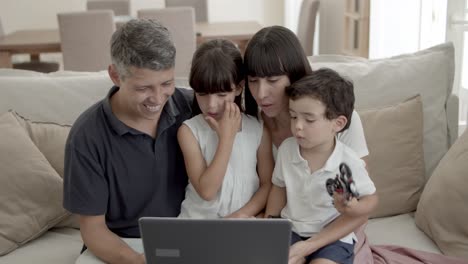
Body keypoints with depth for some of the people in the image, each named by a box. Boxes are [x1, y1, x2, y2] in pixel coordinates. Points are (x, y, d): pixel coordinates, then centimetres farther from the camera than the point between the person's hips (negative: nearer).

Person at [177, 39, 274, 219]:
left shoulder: (258, 130, -2)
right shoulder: (189, 131, -6)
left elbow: (268, 184, 2)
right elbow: (206, 191, -14)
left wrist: (241, 215, -12)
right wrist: (226, 137, -16)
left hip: (244, 224, 0)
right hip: (198, 221, 0)